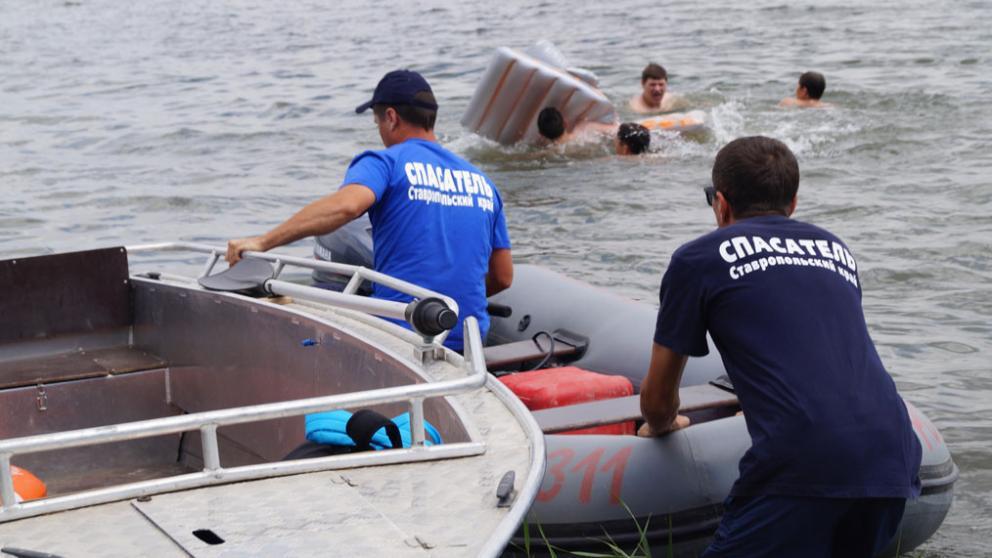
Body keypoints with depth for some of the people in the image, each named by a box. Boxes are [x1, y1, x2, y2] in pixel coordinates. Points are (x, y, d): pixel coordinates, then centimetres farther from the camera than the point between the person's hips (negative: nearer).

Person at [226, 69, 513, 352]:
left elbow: (346, 204, -25)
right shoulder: (483, 182, 15)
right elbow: (503, 277, 16)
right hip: (469, 345, 6)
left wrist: (263, 241, -24)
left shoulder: (384, 162, -2)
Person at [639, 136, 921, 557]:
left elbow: (658, 399, 21)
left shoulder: (698, 259, 12)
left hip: (803, 461, -6)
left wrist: (661, 424, 44)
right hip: (892, 458, 6)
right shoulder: (835, 249, 27)